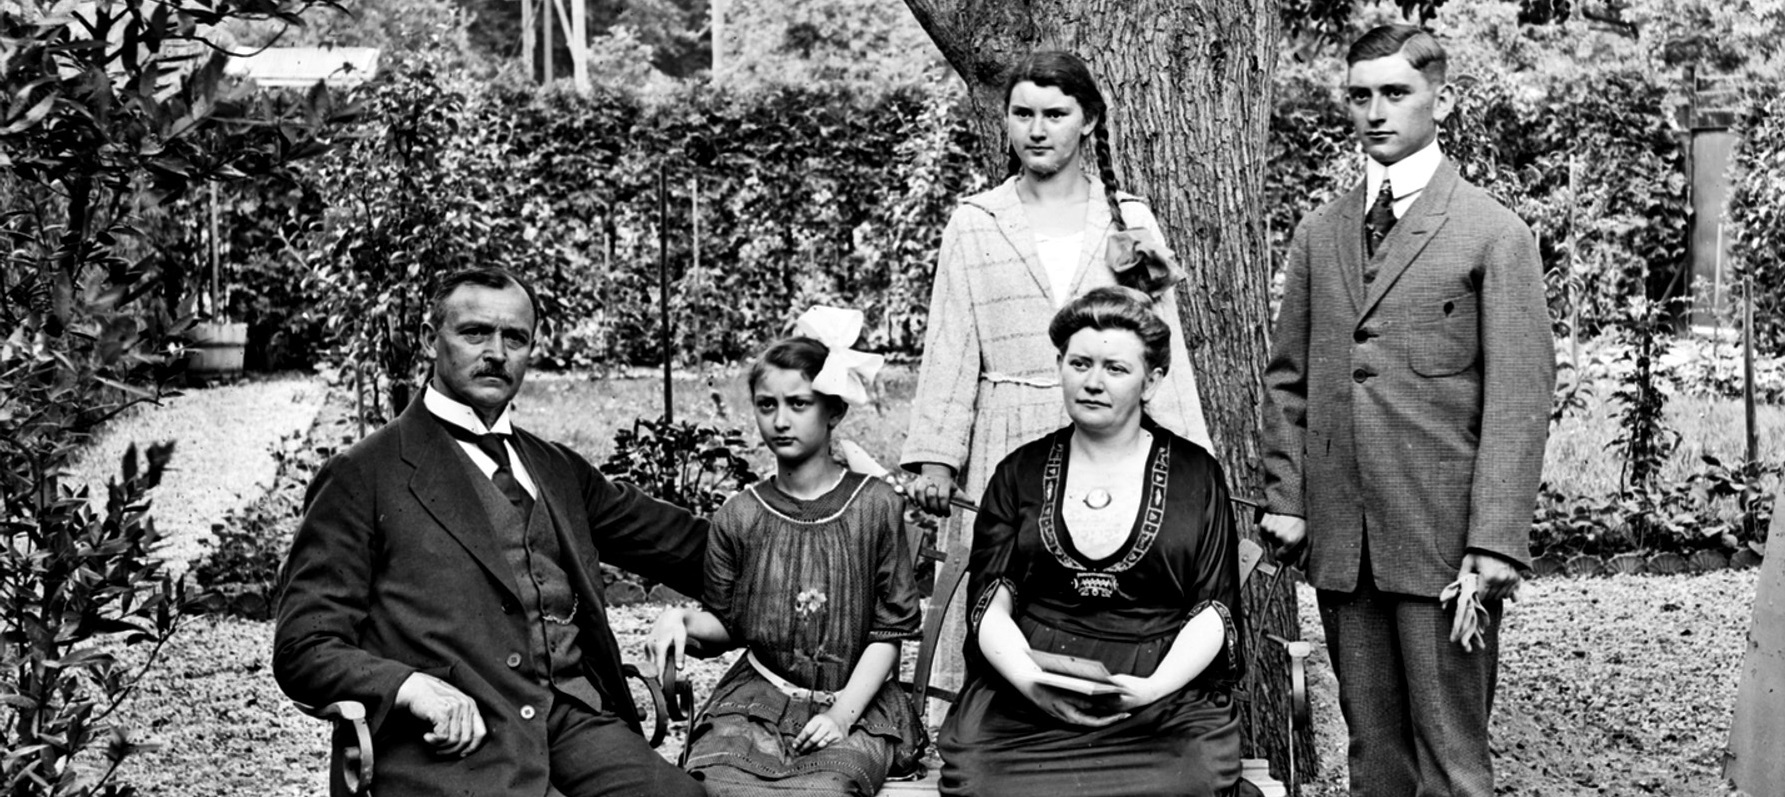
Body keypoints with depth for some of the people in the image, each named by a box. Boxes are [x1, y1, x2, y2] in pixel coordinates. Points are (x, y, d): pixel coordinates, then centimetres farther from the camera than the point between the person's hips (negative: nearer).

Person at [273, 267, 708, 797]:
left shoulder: (558, 469, 22)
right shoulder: (362, 476, 6)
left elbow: (686, 545, 28)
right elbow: (302, 650, 2)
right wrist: (413, 687, -15)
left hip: (574, 722, 4)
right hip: (452, 742, -4)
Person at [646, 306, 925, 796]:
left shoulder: (875, 506, -1)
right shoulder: (740, 516, 5)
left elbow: (890, 630, 1)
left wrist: (844, 712, -10)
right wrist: (685, 622, -9)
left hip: (854, 704, -1)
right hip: (755, 699, 2)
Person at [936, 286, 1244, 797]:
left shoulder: (1194, 475, 11)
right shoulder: (1020, 475, 14)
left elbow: (1214, 610, 5)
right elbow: (990, 607, 7)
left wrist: (1155, 687, -13)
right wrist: (1032, 681, -14)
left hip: (1165, 703, 0)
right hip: (1024, 709, 1)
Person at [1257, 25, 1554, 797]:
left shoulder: (1494, 233, -2)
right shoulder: (1319, 232, 12)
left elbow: (1519, 396, -7)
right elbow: (1287, 378, 14)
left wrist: (1496, 538, -14)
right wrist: (1285, 497, 4)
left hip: (1444, 538, -4)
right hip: (1339, 538, 4)